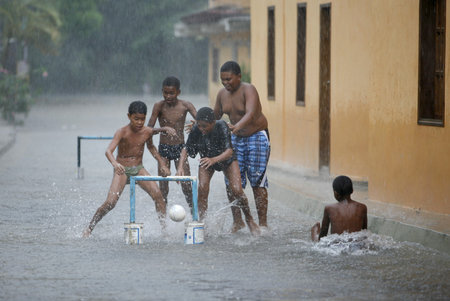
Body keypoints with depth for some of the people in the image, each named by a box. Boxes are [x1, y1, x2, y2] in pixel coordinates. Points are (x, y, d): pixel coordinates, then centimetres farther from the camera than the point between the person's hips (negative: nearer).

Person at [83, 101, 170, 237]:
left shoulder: (148, 132, -3)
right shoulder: (122, 132, -18)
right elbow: (108, 151, -32)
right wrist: (115, 163, -52)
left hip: (138, 169, 4)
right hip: (122, 170, -4)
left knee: (157, 194, -18)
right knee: (110, 203, -15)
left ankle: (164, 226, -8)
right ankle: (89, 228, 2)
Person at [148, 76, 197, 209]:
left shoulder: (185, 105, -5)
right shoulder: (159, 106, -8)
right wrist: (163, 129, -31)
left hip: (180, 148, 0)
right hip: (164, 149, 0)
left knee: (186, 185, -5)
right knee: (163, 187, -2)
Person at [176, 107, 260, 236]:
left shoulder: (222, 126, -35)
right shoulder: (196, 130, -27)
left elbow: (229, 151, -42)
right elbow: (186, 149, -19)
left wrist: (214, 160, -60)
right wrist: (180, 166, -35)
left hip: (226, 159, -2)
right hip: (206, 160, 2)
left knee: (236, 190, -14)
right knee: (202, 188, -20)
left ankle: (249, 220, 8)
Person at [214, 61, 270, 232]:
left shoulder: (248, 90, -18)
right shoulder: (222, 94, 3)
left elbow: (250, 114, -34)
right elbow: (215, 115, 19)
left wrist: (236, 126, -52)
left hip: (257, 137, -6)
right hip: (236, 139, 6)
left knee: (257, 182, -10)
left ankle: (263, 223, -7)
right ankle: (237, 222, 8)